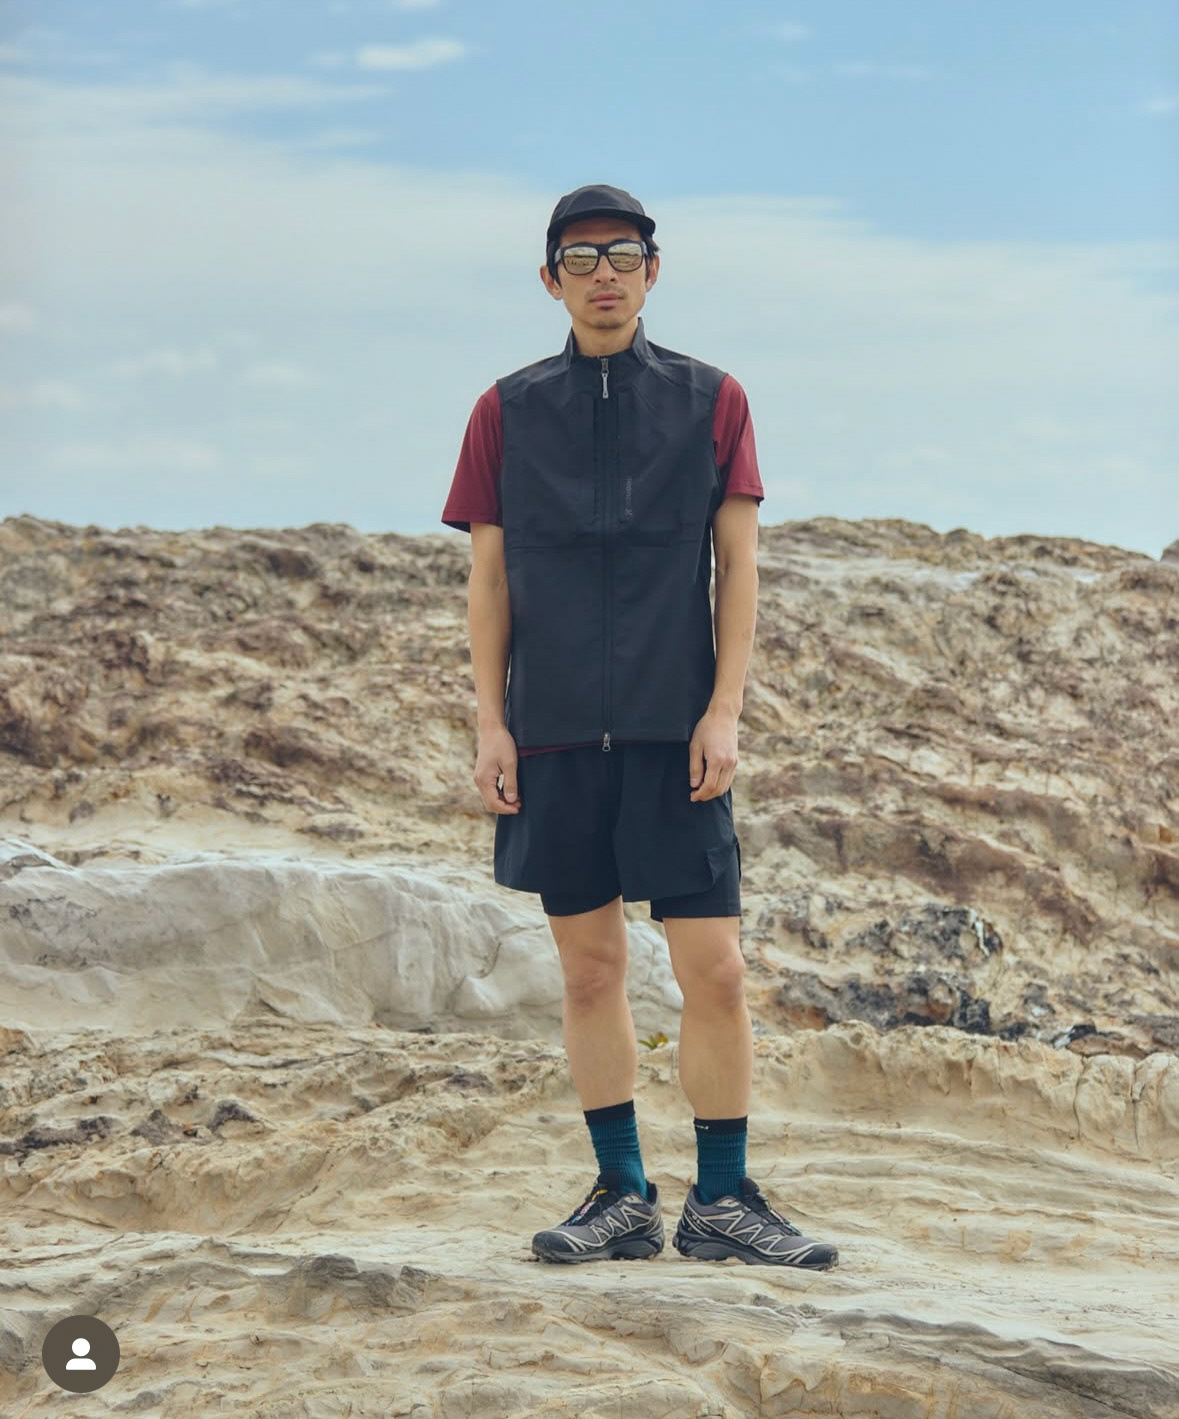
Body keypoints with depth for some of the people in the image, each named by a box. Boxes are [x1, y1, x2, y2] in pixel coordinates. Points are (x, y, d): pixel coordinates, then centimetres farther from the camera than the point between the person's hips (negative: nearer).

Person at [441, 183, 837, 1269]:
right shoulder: (509, 412, 8)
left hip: (674, 732, -1)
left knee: (715, 968, -6)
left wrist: (723, 713, -5)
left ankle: (723, 1198, 3)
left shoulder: (711, 401, 6)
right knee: (590, 967, 5)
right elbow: (488, 578, 9)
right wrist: (490, 726, 1)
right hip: (553, 733, 1)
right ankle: (623, 1197, 12)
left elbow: (738, 565, 4)